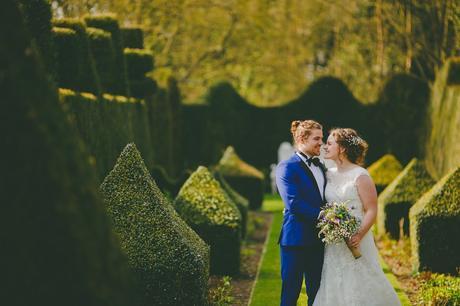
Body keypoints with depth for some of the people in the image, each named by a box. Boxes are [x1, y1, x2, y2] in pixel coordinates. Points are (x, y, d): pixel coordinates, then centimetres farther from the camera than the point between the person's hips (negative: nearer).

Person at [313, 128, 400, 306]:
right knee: (334, 288, 8)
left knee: (358, 287, -2)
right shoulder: (329, 174, 9)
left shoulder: (360, 176, -9)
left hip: (355, 242, -6)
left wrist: (359, 236, -24)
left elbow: (371, 211, -11)